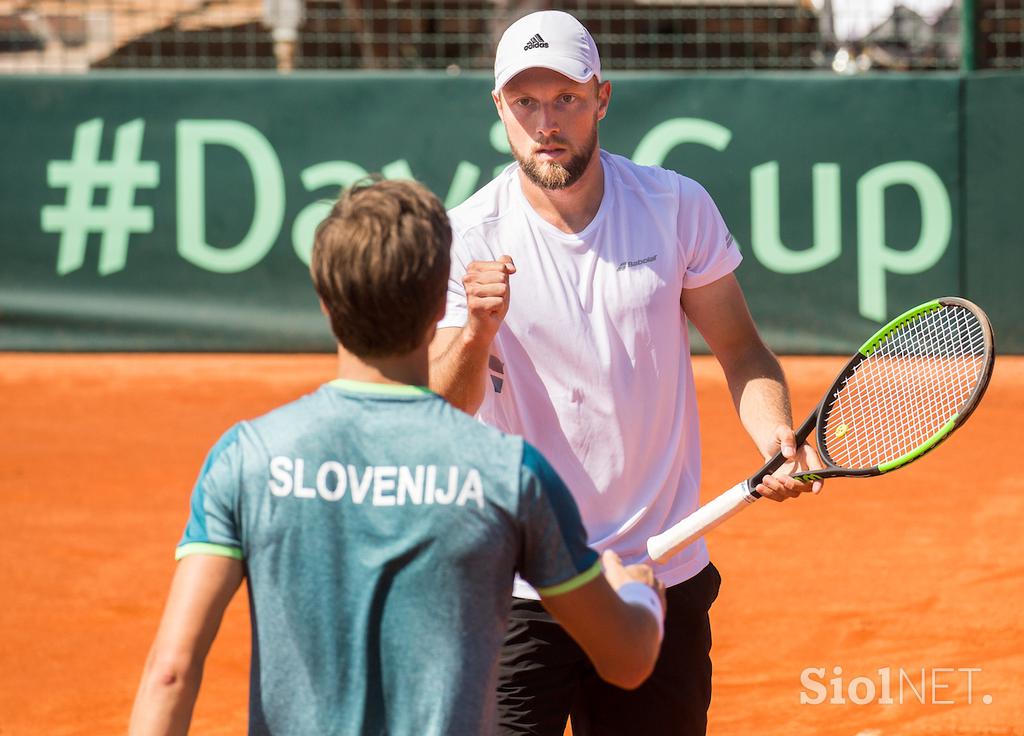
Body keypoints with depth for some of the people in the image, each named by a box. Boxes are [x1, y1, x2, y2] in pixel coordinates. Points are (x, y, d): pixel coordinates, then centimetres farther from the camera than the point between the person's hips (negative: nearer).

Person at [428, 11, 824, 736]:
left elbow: (740, 349, 7)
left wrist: (777, 438, -12)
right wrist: (476, 334, -31)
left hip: (664, 578, 2)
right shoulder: (467, 238, -7)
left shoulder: (677, 207, -2)